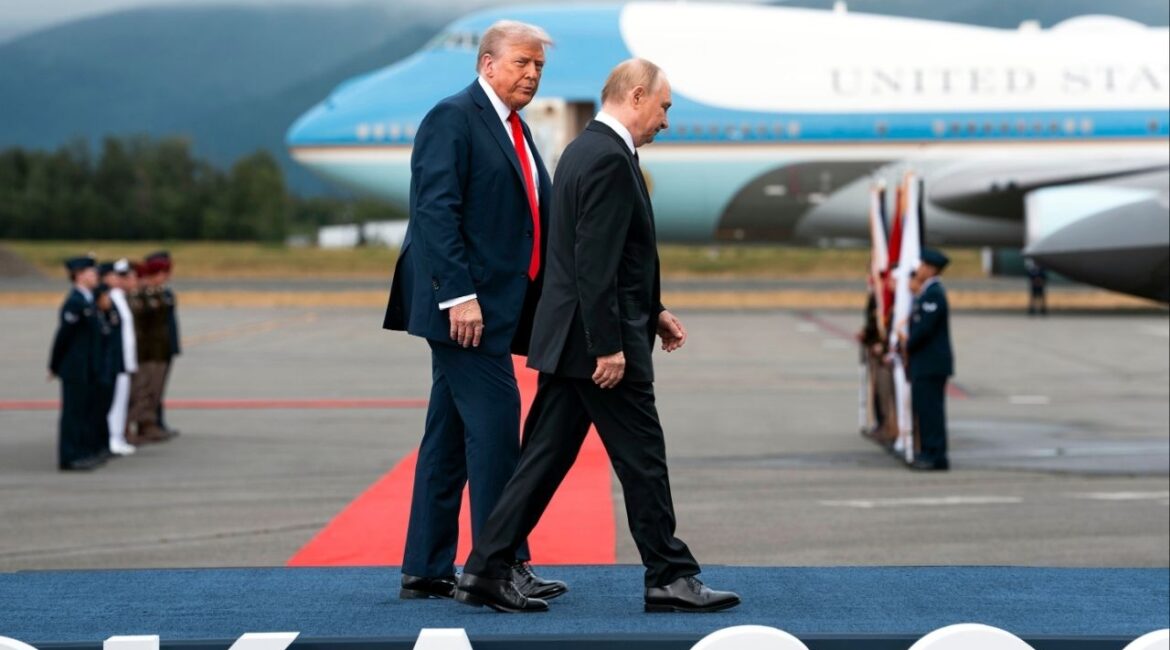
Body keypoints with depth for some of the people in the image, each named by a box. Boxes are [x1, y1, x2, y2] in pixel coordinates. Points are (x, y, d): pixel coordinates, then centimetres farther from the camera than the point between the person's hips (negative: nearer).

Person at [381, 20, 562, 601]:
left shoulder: (515, 131, 20)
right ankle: (502, 565, -5)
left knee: (450, 436, 10)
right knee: (495, 423, -10)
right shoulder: (452, 118, -8)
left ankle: (426, 571, 15)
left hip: (494, 307, 9)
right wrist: (458, 294, -23)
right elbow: (435, 210, -17)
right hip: (465, 304, -9)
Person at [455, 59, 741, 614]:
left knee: (545, 458, 9)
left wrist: (652, 312, 22)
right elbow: (595, 262, -22)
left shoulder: (585, 150, 16)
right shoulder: (610, 159, -16)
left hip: (566, 339, 10)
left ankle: (486, 571, 9)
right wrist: (609, 345, -21)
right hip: (599, 339, -10)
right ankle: (669, 578, 9)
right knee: (642, 457, 0)